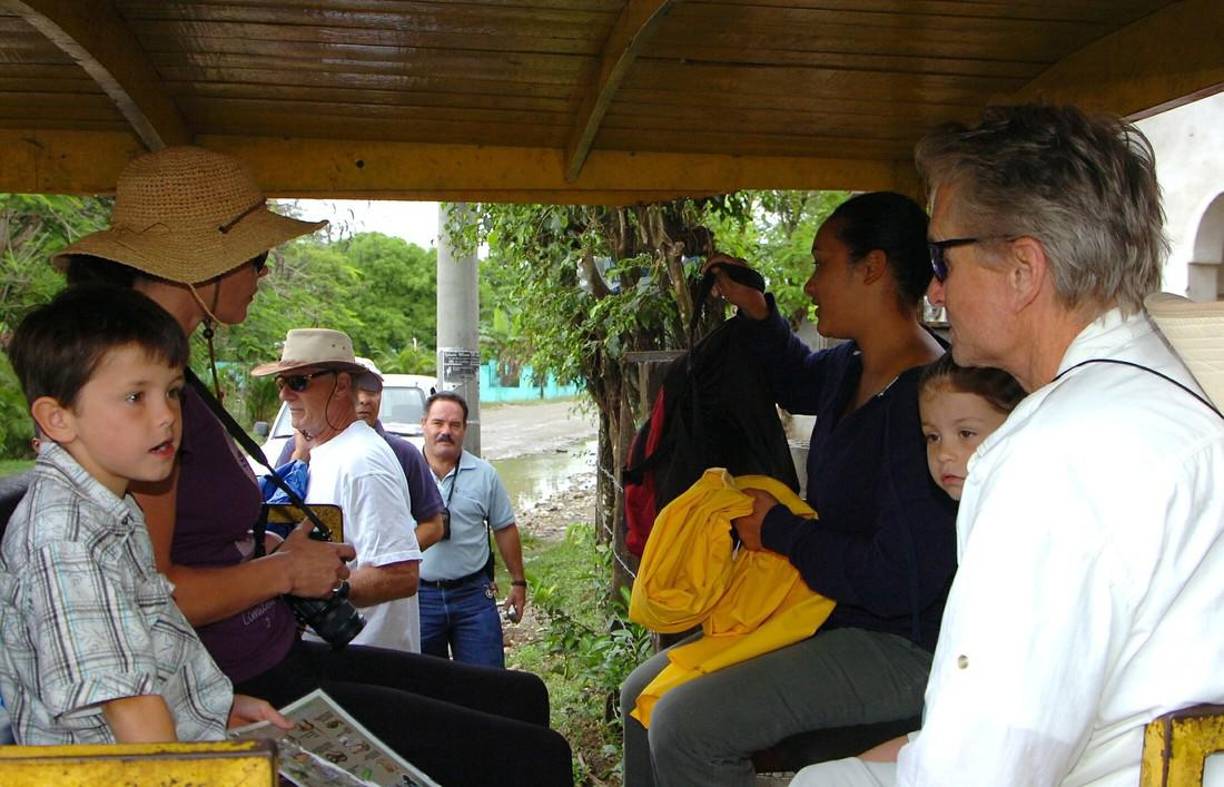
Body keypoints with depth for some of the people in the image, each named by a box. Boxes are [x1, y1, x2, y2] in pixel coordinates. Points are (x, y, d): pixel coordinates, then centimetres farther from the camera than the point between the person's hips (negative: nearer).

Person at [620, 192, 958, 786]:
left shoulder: (925, 401, -25)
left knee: (684, 726, -22)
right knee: (642, 695, 8)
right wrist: (754, 310, 13)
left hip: (899, 648, -9)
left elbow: (901, 579, -28)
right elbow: (798, 381, 31)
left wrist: (778, 530, -16)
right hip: (825, 615, 10)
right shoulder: (854, 365, 4)